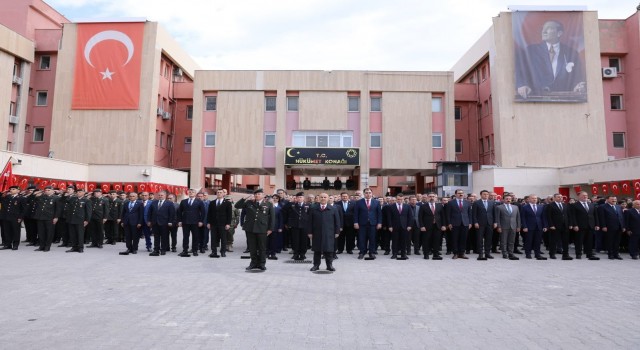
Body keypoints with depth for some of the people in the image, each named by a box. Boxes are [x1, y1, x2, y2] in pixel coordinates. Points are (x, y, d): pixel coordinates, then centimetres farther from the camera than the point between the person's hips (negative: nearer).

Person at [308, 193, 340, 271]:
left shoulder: (333, 209, 5)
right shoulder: (313, 209, 6)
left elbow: (337, 221, 5)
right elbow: (310, 221, 5)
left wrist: (337, 232, 0)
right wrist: (310, 232, 0)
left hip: (329, 233, -1)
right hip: (317, 233, 1)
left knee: (329, 250, 2)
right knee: (317, 250, 6)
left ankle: (329, 265, 12)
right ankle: (316, 265, 14)